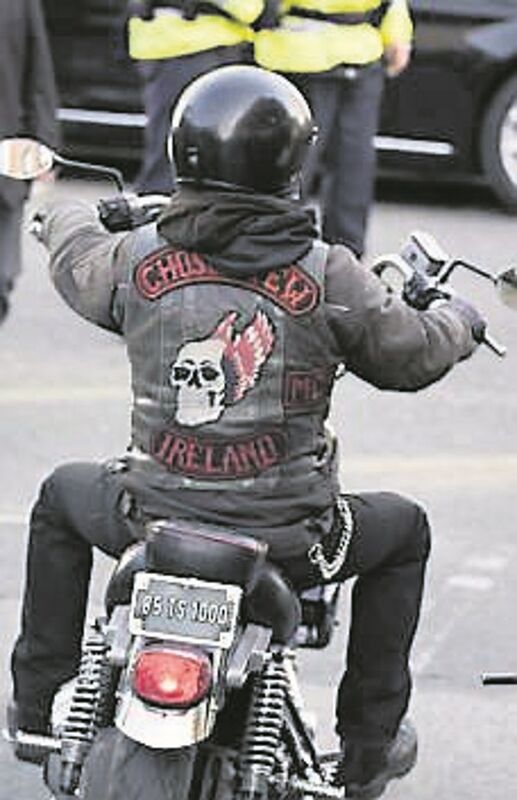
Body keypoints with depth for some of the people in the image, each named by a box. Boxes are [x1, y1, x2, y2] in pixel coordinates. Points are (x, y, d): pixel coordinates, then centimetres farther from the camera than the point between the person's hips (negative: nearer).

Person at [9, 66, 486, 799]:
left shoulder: (137, 258, -7)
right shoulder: (327, 278, -12)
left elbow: (78, 268, 17)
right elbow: (412, 356, 2)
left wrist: (67, 215, 42)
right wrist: (456, 322, 26)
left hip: (150, 518, 2)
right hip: (287, 539, -2)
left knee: (62, 497, 34)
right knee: (403, 530, 29)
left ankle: (40, 703, 36)